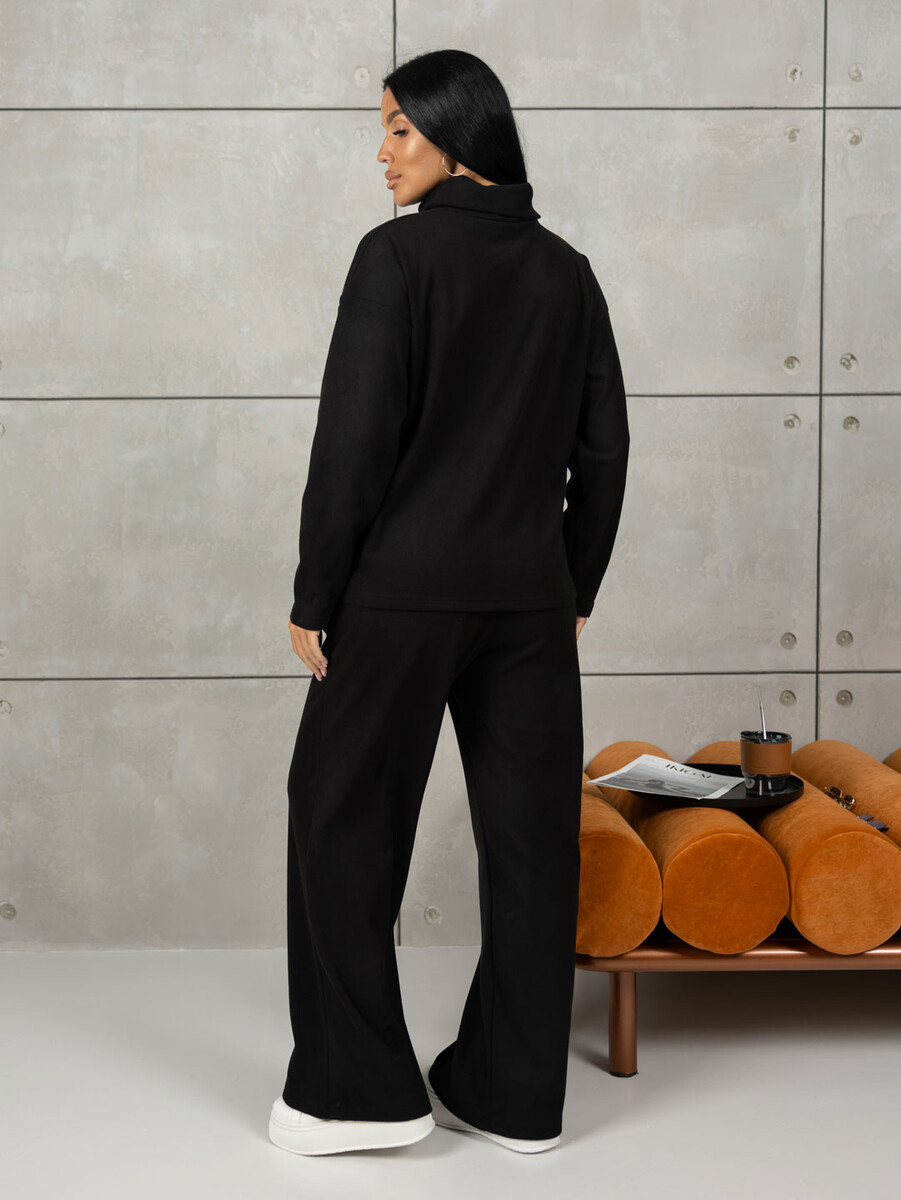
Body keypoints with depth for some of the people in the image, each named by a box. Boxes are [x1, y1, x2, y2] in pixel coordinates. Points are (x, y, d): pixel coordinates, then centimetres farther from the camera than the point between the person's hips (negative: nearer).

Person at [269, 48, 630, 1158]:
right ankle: (516, 1094, 19)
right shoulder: (566, 270, 8)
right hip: (531, 600, 5)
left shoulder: (399, 255, -9)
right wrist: (573, 587, 17)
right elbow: (602, 449, 9)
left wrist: (315, 597, -7)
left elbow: (355, 440, -13)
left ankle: (361, 1088, 12)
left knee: (346, 820, 7)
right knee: (529, 834, 9)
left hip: (402, 593, -5)